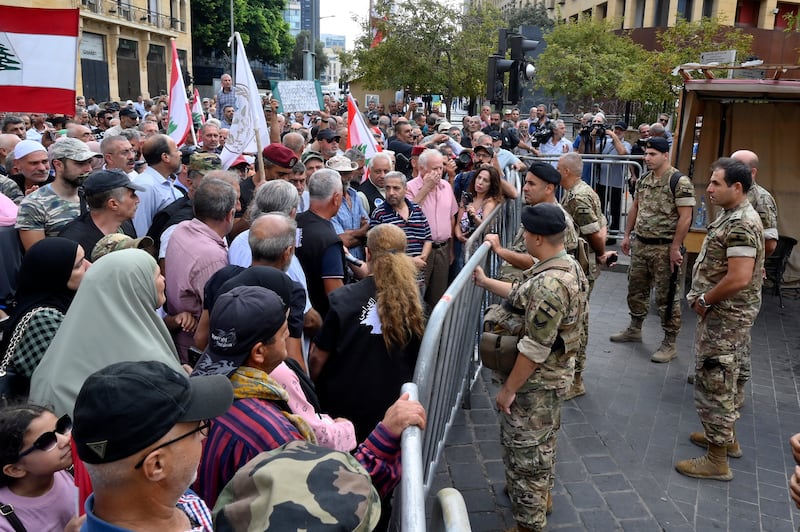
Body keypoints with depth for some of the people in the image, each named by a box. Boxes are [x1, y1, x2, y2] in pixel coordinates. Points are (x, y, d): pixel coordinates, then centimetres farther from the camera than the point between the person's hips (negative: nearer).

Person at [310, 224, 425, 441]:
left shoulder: (344, 298, -17)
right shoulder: (414, 303, -9)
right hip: (392, 411, 2)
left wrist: (315, 389, 8)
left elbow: (317, 359, -11)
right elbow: (418, 360, 2)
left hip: (342, 407, -2)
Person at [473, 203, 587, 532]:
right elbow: (524, 296, 16)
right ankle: (540, 495, 49)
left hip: (536, 381, -10)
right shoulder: (567, 265, 1)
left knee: (524, 450, 6)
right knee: (541, 441, 28)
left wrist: (509, 389, -20)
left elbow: (535, 349, -29)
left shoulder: (549, 284, -32)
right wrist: (485, 282, 21)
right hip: (553, 374, 10)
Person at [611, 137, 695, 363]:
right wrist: (627, 236, 14)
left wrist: (675, 248, -18)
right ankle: (634, 329, 35)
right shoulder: (643, 180, 9)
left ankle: (670, 344, 10)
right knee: (636, 289, 18)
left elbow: (685, 218, -17)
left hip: (664, 248, -7)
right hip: (640, 245, 8)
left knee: (667, 296, 0)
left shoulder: (679, 182, -15)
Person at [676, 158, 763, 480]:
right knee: (725, 379, 22)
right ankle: (726, 437, 38)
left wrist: (704, 300, -18)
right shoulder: (733, 215, 10)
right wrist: (705, 298, 8)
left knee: (714, 382, -2)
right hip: (727, 314, 10)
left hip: (725, 317, -10)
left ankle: (716, 460, 9)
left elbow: (739, 278, -30)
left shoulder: (740, 224, -23)